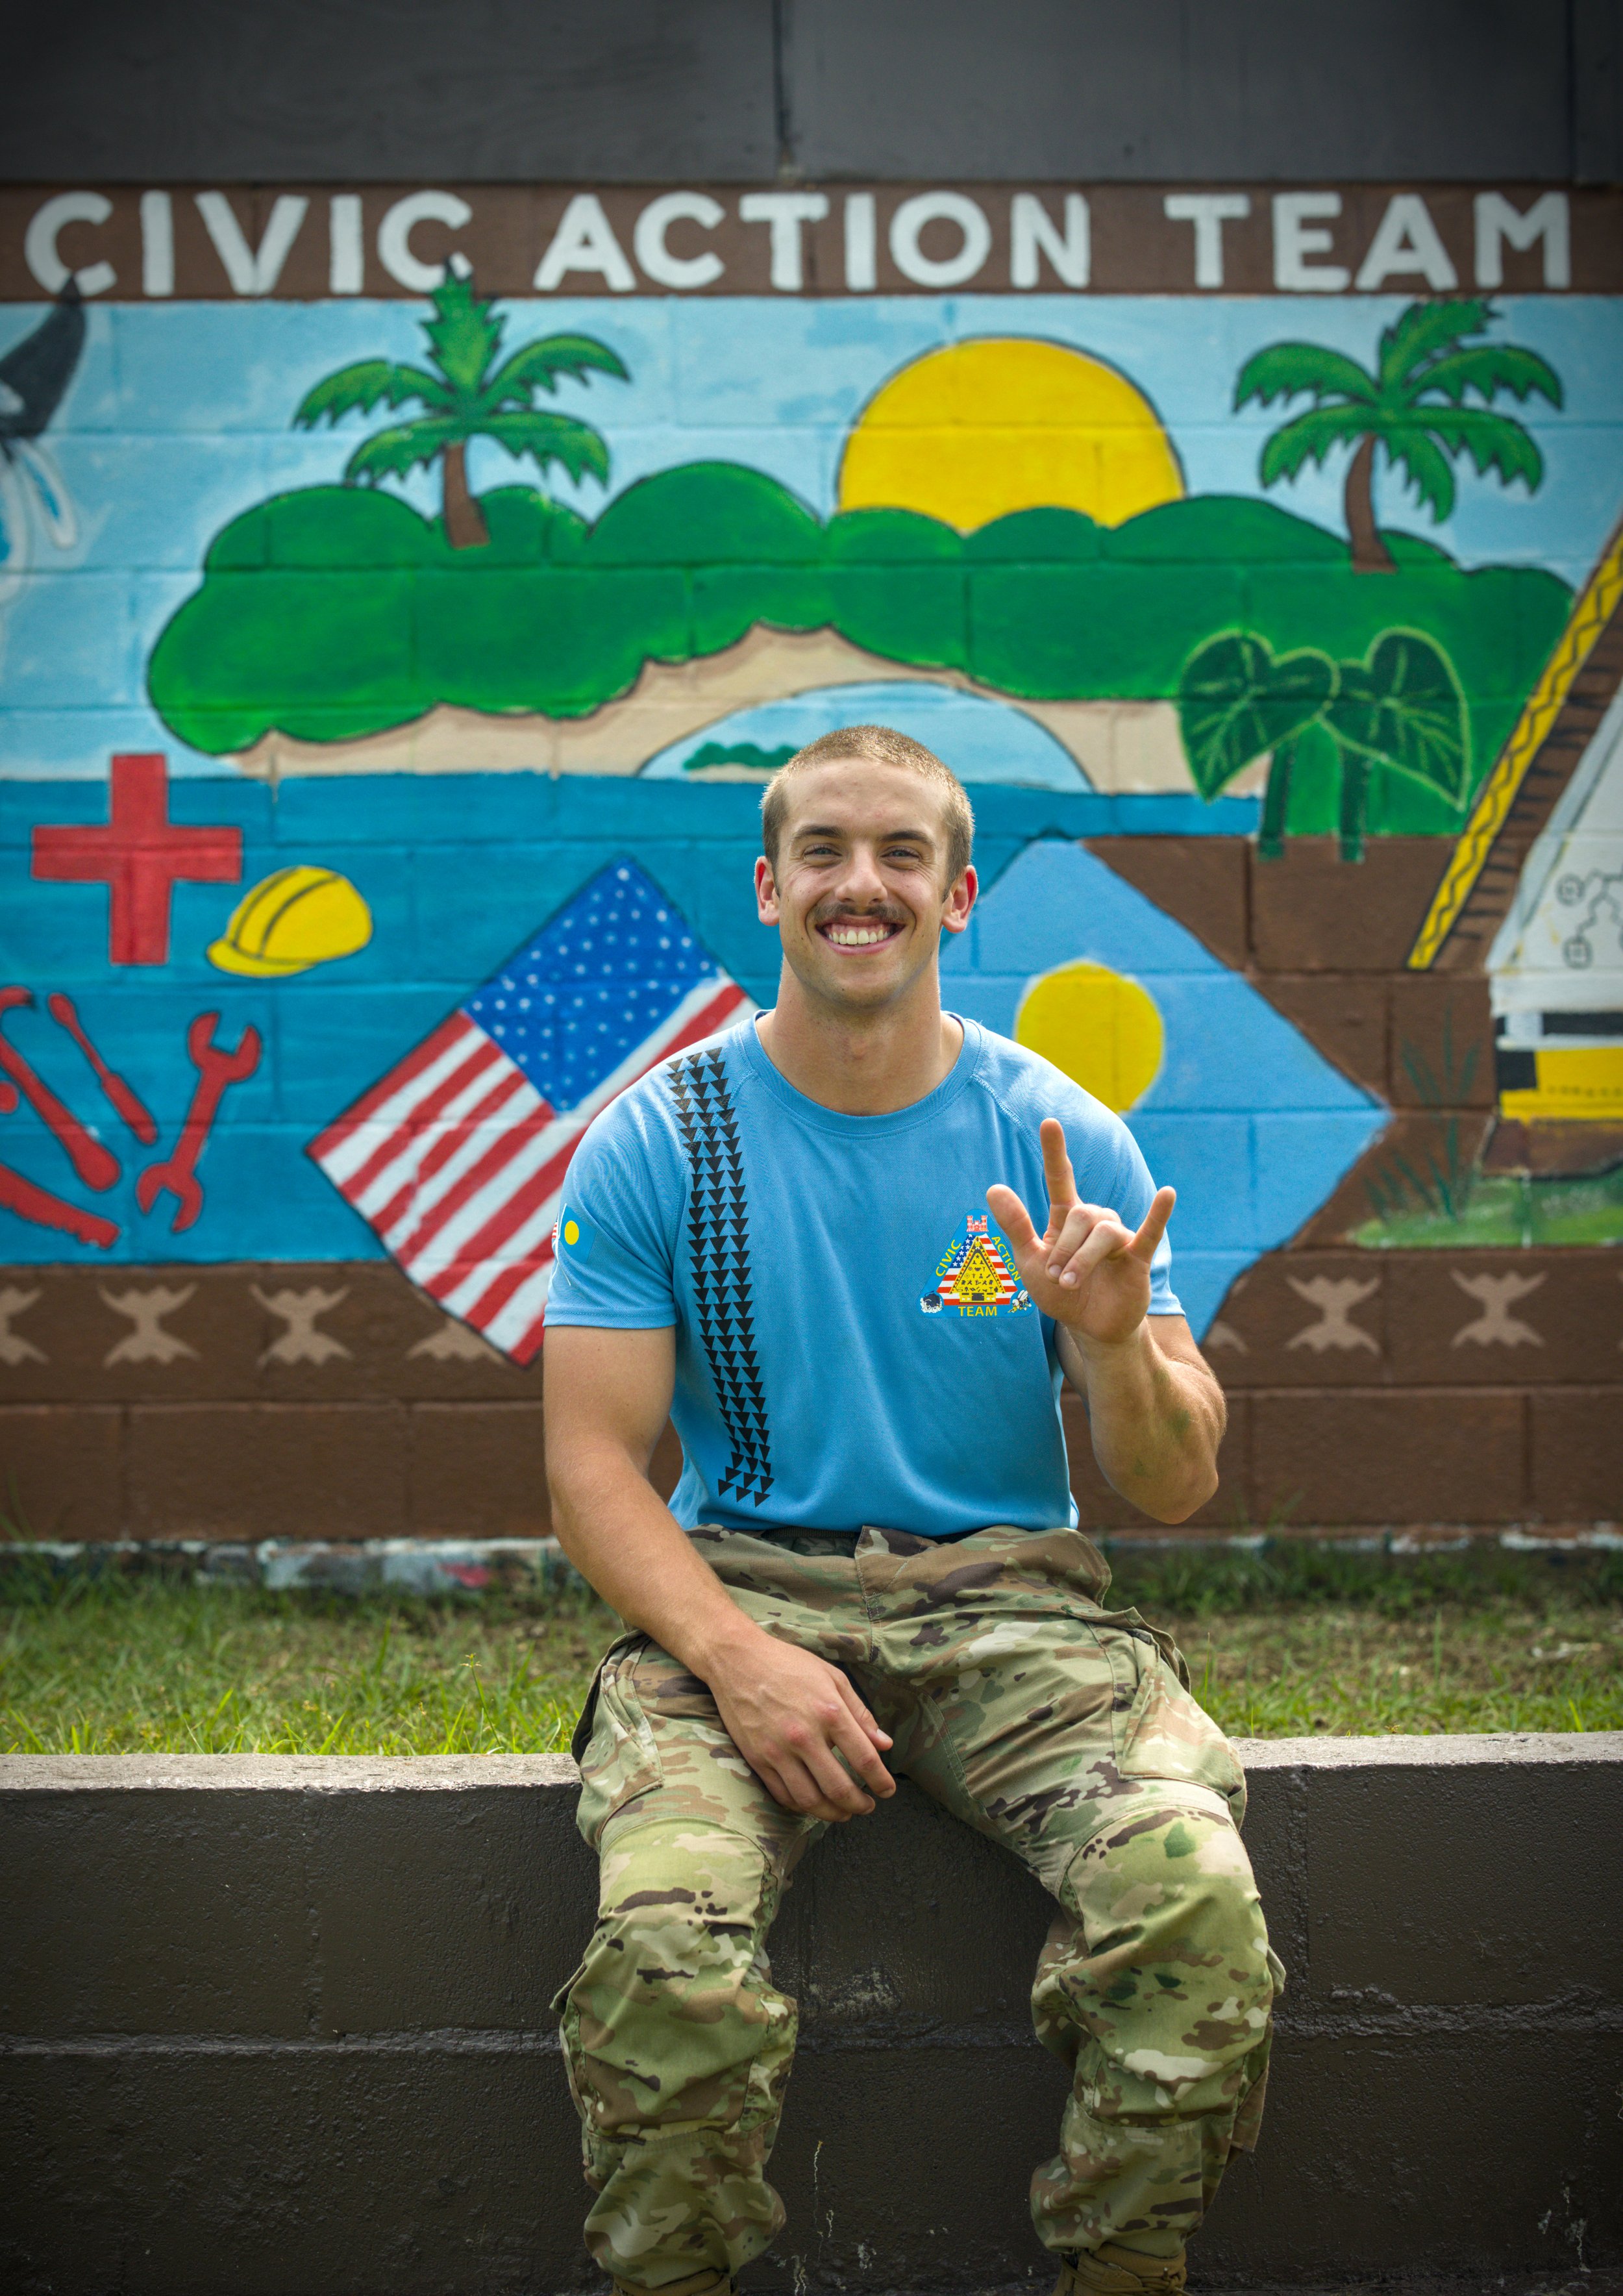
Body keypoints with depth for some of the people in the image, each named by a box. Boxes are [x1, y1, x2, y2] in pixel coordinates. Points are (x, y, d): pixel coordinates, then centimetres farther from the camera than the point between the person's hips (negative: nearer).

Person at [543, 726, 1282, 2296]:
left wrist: (1116, 1347, -19)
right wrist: (734, 1653, -19)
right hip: (740, 1589, -1)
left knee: (1195, 1899, -28)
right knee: (667, 1938, -32)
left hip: (1009, 1595, 1)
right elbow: (591, 1465, -1)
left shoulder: (1059, 1139, 4)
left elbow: (1178, 1488, 3)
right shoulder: (658, 1144, 2)